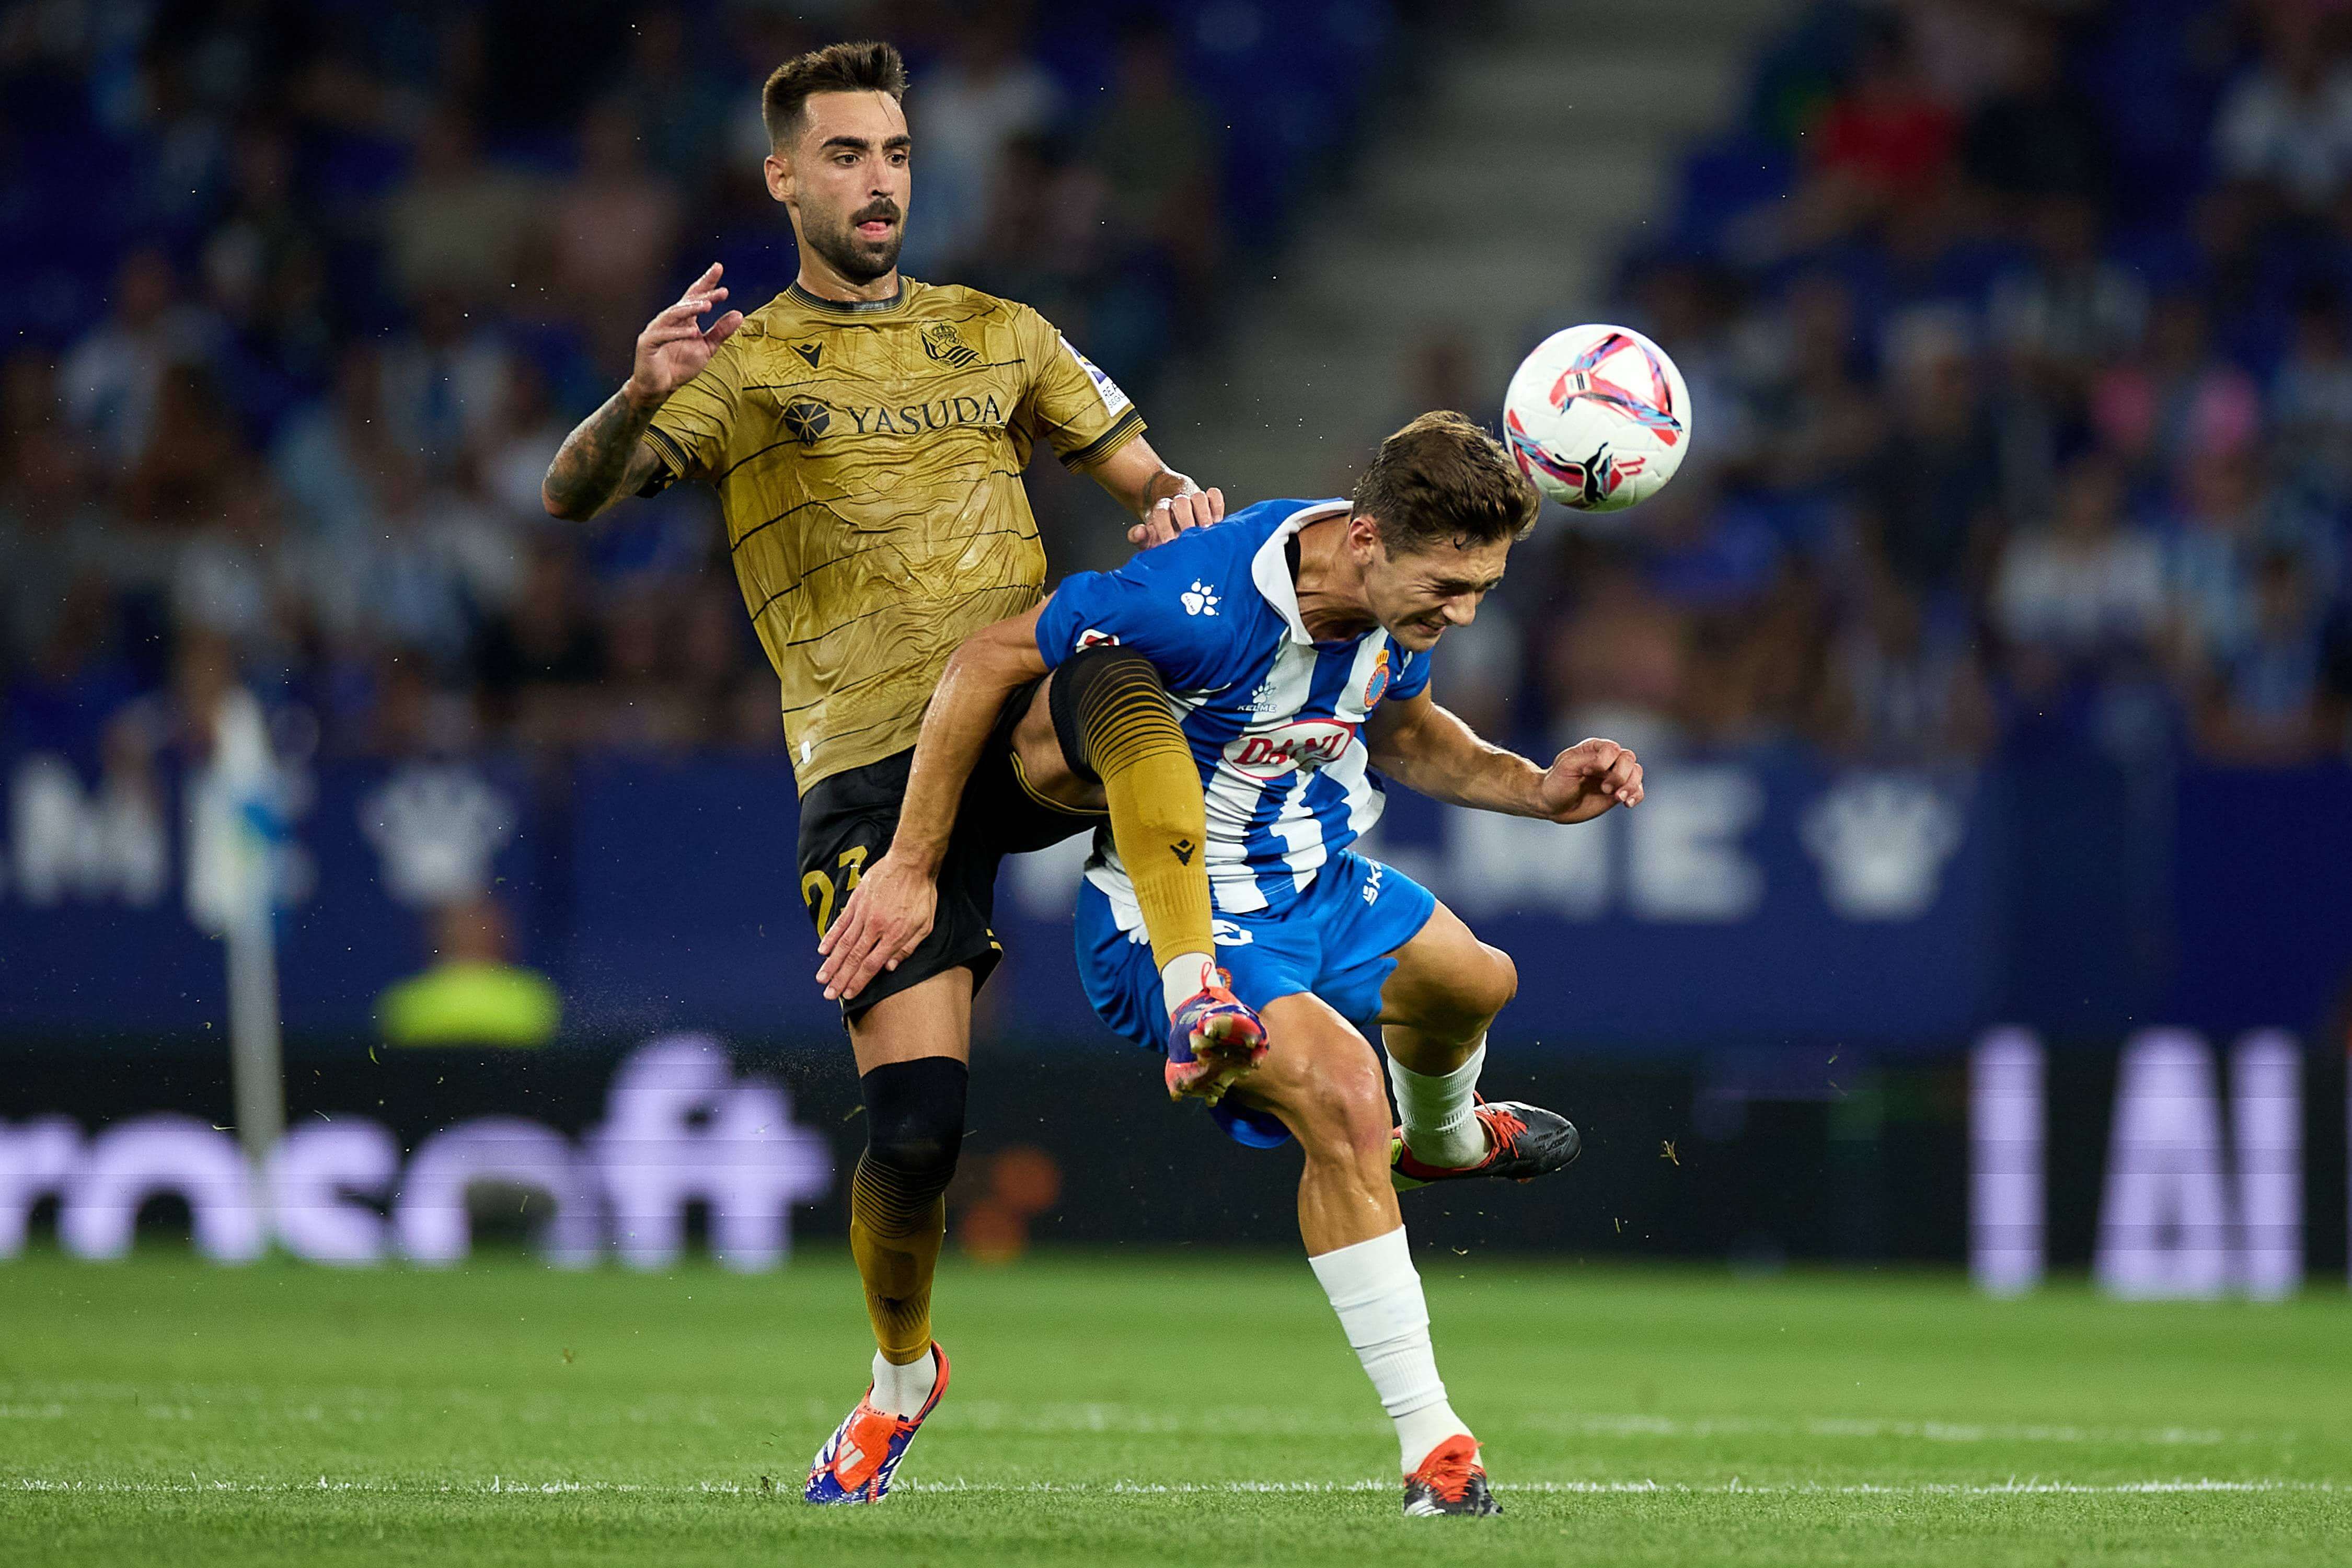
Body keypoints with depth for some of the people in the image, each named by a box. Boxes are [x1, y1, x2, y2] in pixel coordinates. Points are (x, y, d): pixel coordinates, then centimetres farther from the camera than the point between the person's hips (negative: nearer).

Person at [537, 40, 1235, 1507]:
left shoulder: (994, 333, 19)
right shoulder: (740, 365, 8)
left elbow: (1146, 475, 22)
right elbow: (573, 496, -7)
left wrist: (1186, 505, -3)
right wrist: (639, 399, -29)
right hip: (870, 767, -1)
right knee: (917, 1117, -12)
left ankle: (1200, 1004, -33)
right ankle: (901, 1373, 16)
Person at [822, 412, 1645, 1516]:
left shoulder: (1406, 596, -10)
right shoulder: (1203, 601, -35)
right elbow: (986, 664, -24)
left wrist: (1538, 792, -4)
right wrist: (910, 866, -20)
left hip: (1314, 880, 8)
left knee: (1471, 981, 21)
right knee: (1340, 1092, -27)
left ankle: (1443, 1139, 62)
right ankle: (1430, 1445, -19)